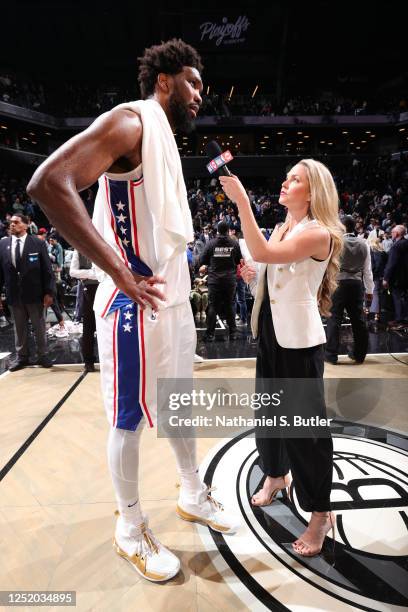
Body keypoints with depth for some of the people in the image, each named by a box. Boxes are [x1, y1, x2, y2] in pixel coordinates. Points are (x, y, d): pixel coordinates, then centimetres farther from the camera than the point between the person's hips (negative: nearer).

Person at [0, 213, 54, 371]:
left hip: (35, 293, -3)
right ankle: (21, 356, 26)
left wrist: (48, 292, -11)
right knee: (19, 327, 13)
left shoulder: (38, 243, -4)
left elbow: (47, 269, -6)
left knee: (39, 327, 9)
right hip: (14, 294, 3)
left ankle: (42, 355, 22)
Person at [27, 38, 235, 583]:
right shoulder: (131, 120, -10)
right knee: (130, 419, 6)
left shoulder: (165, 136, 20)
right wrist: (121, 275, -25)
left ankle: (192, 494, 40)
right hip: (136, 304, -10)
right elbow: (49, 183, -25)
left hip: (174, 298, 10)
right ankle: (130, 530, 29)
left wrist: (182, 273, 17)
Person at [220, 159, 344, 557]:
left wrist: (241, 201, -27)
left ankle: (320, 513, 19)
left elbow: (262, 254, -29)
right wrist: (254, 279, 1)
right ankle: (276, 475, 43)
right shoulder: (281, 229, 12)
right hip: (270, 331, 8)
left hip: (299, 339, -8)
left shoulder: (319, 233, -13)